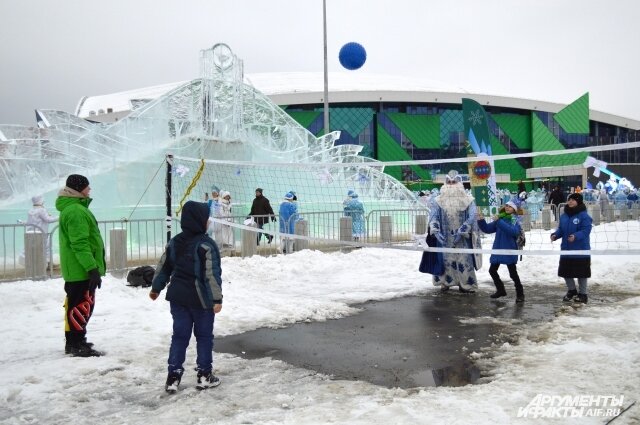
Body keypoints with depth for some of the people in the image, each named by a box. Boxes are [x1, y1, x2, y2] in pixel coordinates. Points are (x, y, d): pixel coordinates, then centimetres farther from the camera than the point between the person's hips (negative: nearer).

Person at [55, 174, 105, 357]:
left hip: (75, 269, 11)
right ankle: (78, 345, 0)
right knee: (81, 306, -5)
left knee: (75, 305, 17)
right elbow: (80, 244, -24)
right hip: (81, 269, -11)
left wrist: (92, 267, 26)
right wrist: (92, 268, -25)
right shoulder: (76, 211, -18)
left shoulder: (71, 208, 17)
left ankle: (74, 342, 26)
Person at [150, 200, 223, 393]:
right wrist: (217, 298, -17)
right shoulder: (206, 245, -15)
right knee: (204, 336, 8)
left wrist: (156, 288, 26)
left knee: (179, 335, 12)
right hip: (200, 298, -5)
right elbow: (212, 273, -19)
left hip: (177, 296, 6)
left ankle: (173, 376, 11)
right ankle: (204, 376, 15)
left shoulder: (174, 242, 5)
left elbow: (163, 267, 13)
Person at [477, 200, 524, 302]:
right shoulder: (500, 218, 6)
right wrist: (481, 220, -10)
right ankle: (500, 290, 32)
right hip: (497, 250, 6)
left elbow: (513, 231, -29)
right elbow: (487, 229, 8)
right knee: (492, 270, 14)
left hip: (509, 250, -6)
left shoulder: (515, 220, -9)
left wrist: (499, 222, -32)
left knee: (513, 273, -1)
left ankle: (520, 294, 16)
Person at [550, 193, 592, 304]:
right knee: (566, 272, 12)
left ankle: (582, 293, 21)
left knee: (581, 273, 5)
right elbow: (561, 229, 12)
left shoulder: (584, 216, -13)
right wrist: (555, 235, -7)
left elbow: (585, 230, -21)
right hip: (566, 250, 6)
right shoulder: (564, 216, 7)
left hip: (580, 251, -6)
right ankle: (571, 290, 34)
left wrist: (576, 236, -36)